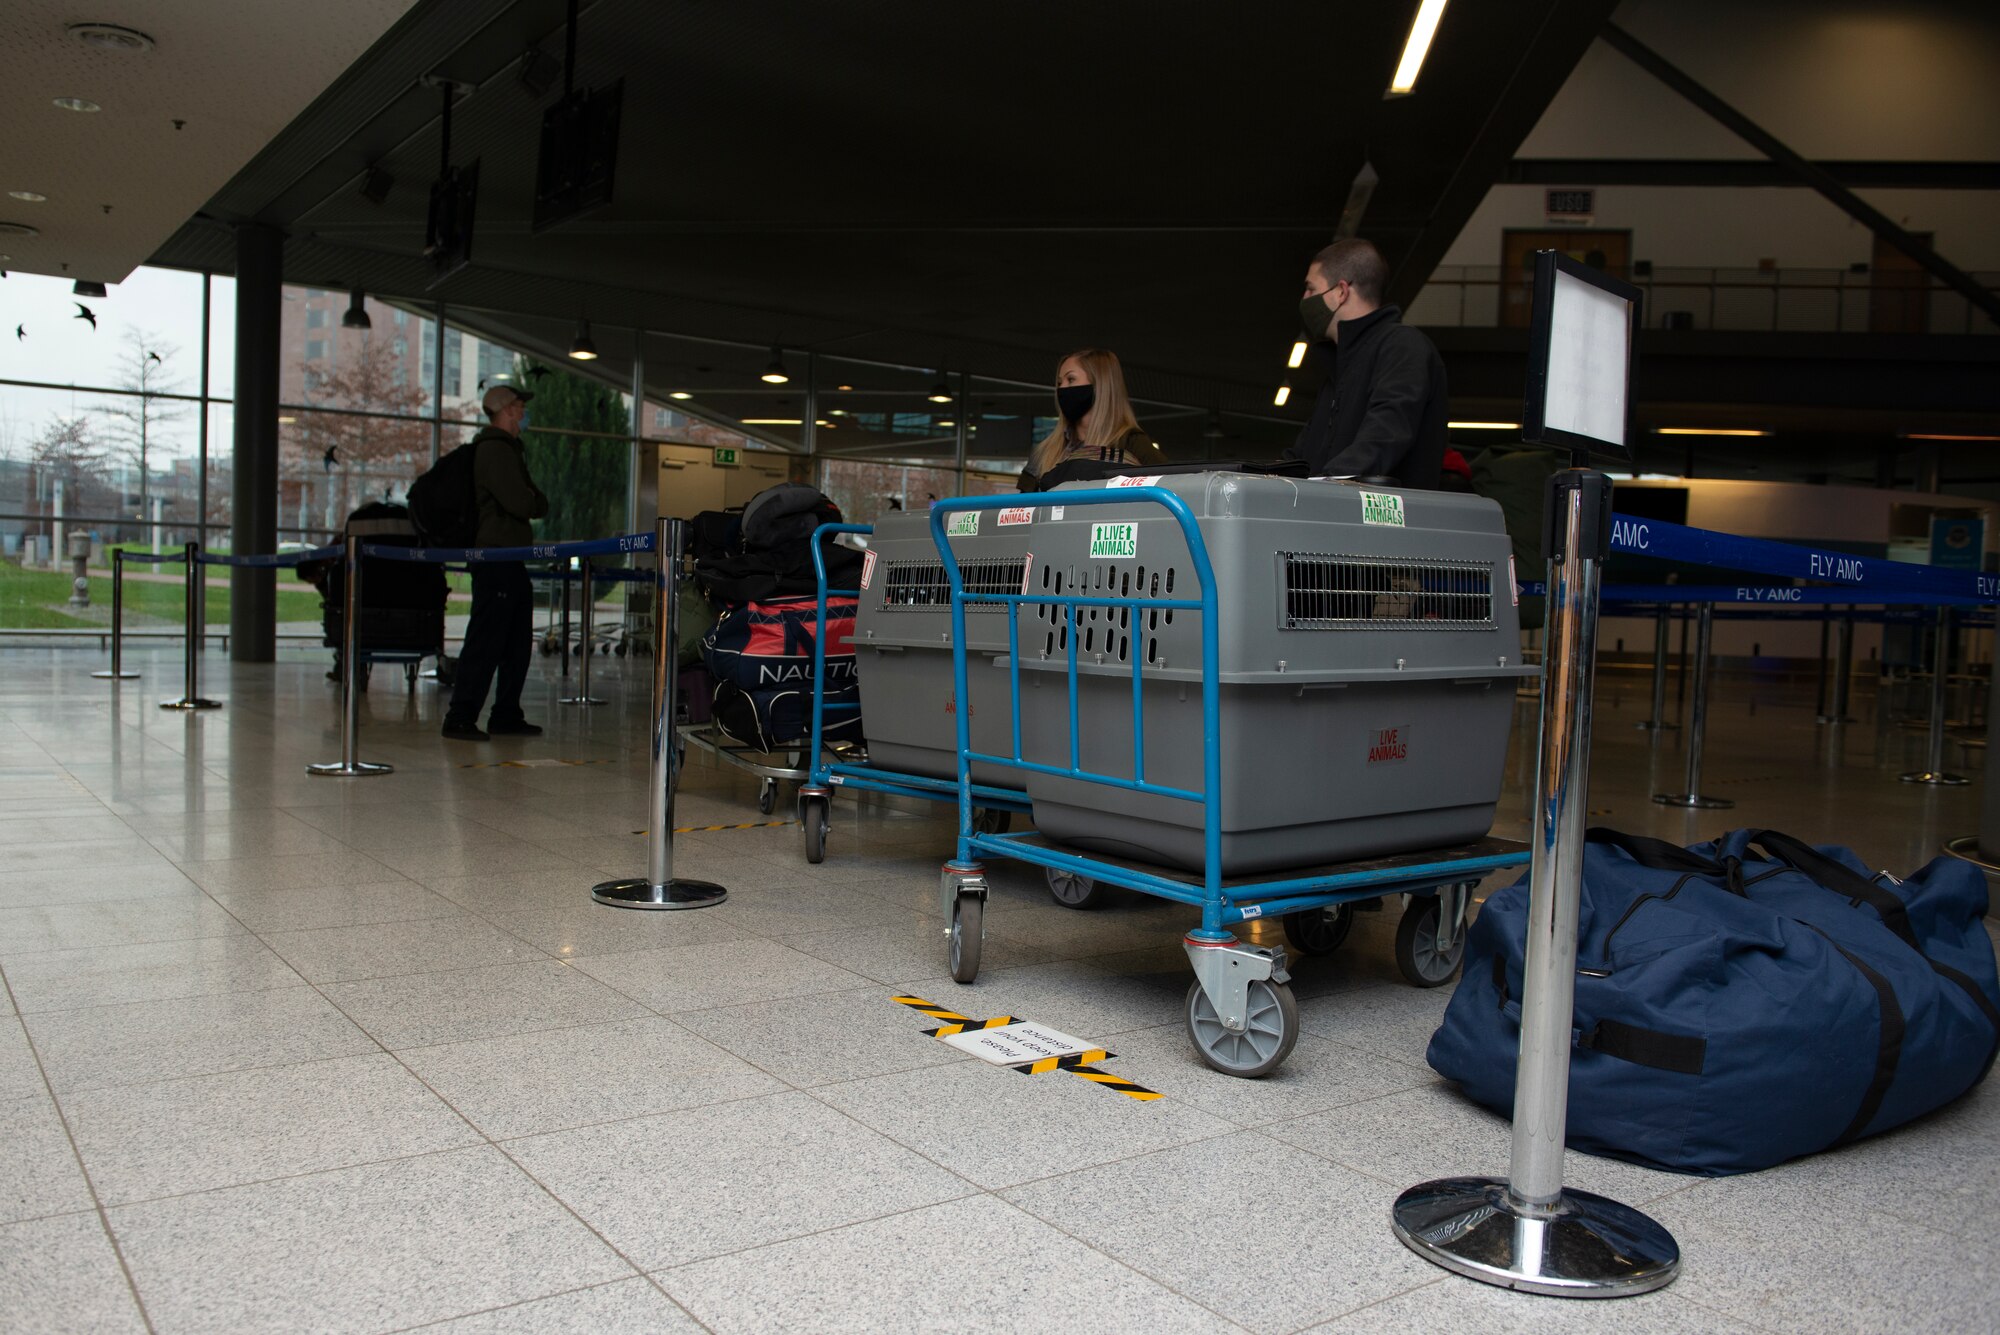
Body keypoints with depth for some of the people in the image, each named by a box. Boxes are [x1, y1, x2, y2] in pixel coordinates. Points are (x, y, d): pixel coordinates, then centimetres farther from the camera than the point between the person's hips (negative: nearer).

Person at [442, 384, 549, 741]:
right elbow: (521, 503, -20)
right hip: (495, 559, -10)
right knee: (485, 641, -9)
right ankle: (460, 719, -6)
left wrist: (532, 501, 2)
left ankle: (506, 715, 20)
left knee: (518, 643, 13)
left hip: (510, 560, 10)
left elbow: (533, 502, 23)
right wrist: (538, 502, 0)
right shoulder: (495, 449, -11)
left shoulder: (508, 449, 22)